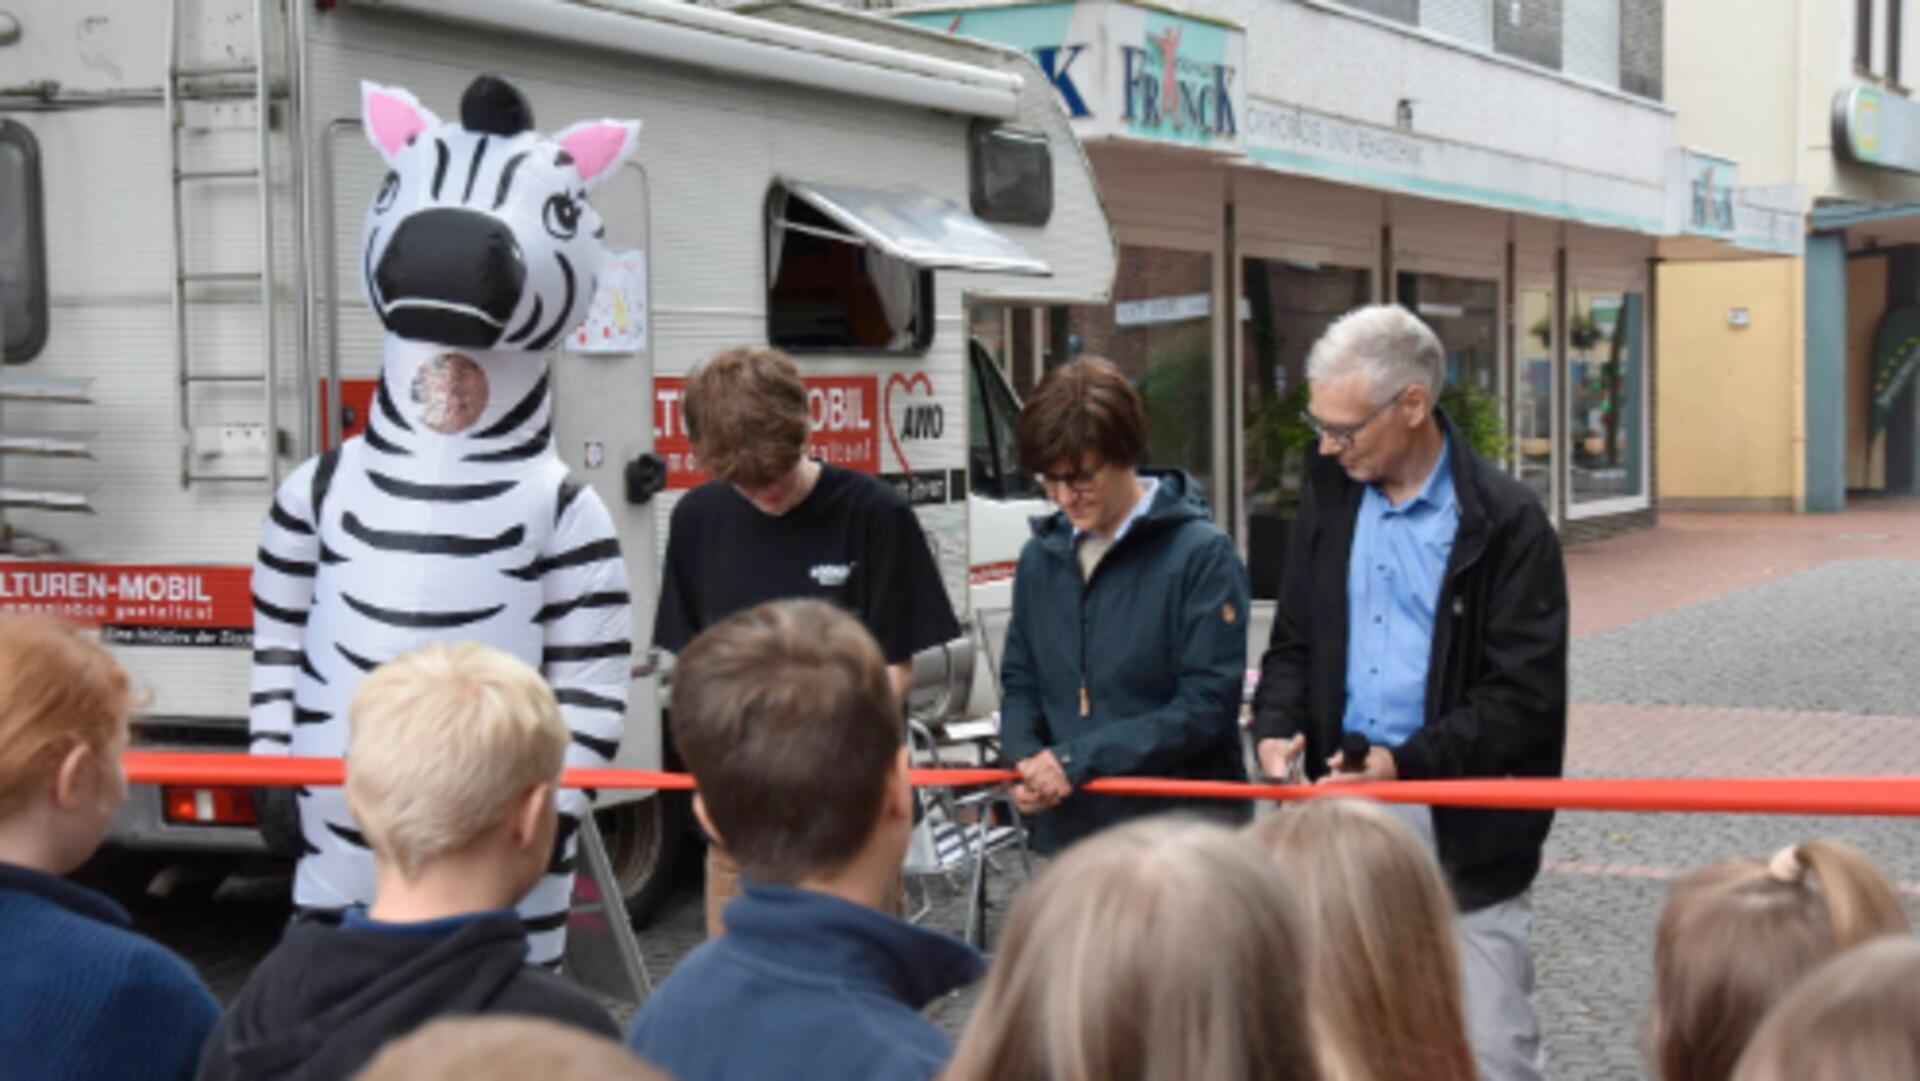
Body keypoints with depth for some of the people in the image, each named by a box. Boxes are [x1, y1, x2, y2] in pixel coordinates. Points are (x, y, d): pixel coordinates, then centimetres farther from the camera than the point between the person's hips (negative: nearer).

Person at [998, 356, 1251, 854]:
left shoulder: (1202, 554, -8)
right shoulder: (1041, 556, 11)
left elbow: (1207, 705, -13)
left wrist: (1078, 759, -17)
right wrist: (1026, 758, -4)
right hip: (1067, 832, 5)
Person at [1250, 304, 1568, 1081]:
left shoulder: (1505, 520, -9)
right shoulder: (1330, 496, 8)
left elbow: (1524, 697, -12)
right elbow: (1294, 643, 15)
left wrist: (1407, 763, -22)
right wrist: (1277, 727, -5)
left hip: (1466, 841, -5)